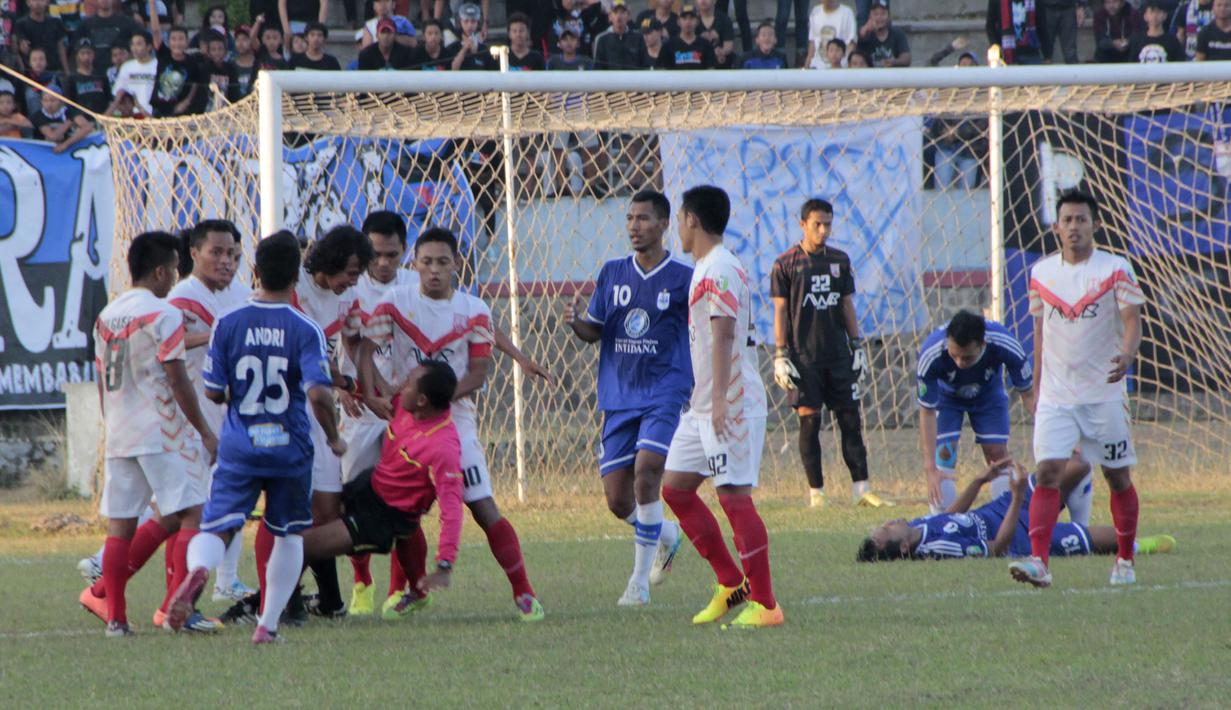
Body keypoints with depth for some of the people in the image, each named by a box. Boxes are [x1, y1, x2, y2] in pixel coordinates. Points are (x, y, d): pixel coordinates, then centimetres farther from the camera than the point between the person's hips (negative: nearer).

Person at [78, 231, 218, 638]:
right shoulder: (163, 316, -9)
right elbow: (177, 382, -11)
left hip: (118, 436, 7)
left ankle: (114, 616, 4)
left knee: (120, 525, 6)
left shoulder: (106, 317, 12)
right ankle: (177, 607, -13)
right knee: (191, 516, -2)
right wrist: (205, 433, -4)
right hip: (162, 433, -7)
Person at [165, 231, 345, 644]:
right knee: (289, 534, 18)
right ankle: (269, 623, 14)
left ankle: (198, 568, -38)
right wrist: (334, 439, -1)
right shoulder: (305, 330, -8)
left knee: (215, 530, -3)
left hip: (238, 449, 1)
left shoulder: (228, 324, -2)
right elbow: (318, 393, -18)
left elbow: (214, 392, 1)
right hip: (290, 449, -1)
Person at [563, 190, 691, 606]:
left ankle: (640, 581, -15)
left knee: (646, 474, -23)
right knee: (618, 501, 4)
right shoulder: (613, 274, 9)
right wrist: (574, 322, -8)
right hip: (618, 397, 5)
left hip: (665, 395, -5)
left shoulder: (683, 279, -3)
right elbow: (594, 332, 14)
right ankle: (666, 534, 36)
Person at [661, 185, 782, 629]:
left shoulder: (720, 270, -15)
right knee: (675, 487, 10)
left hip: (733, 405, -10)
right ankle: (731, 584, 15)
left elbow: (723, 333, -23)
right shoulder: (705, 270, 17)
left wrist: (720, 400, -30)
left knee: (734, 496, -10)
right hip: (703, 407, 10)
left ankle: (764, 605, -6)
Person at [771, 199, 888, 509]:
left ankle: (861, 489, 2)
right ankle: (816, 492, 2)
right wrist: (780, 354, -7)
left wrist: (857, 346, 10)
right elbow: (780, 310, -2)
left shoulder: (840, 260, 10)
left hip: (839, 354, 4)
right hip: (804, 355, -4)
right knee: (809, 420, -3)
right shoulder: (786, 264, -1)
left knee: (850, 418, 1)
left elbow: (848, 306, 15)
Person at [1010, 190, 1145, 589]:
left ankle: (1125, 560, 22)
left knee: (1118, 477, 7)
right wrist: (1037, 386, 17)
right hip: (1055, 394, 2)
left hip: (1104, 393, -2)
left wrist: (1126, 355, -30)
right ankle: (1039, 561, -21)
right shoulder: (1042, 272, 7)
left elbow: (1132, 321, -9)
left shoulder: (1116, 271, -3)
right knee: (1047, 471, -13)